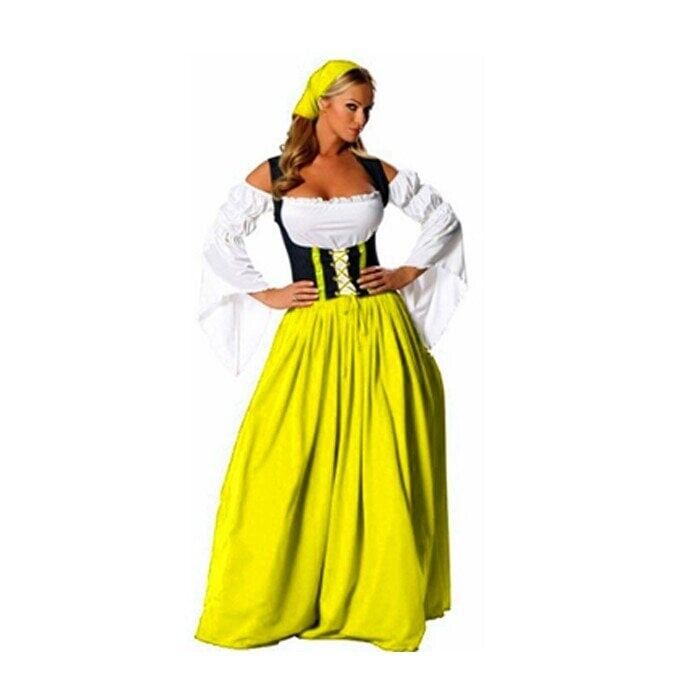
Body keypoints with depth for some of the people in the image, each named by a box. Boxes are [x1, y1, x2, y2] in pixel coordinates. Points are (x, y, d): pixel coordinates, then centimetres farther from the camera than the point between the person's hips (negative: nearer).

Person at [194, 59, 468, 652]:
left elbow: (444, 218, 16)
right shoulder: (272, 174, 2)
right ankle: (264, 604, 15)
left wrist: (410, 272, 6)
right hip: (310, 337, -1)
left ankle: (384, 601, 17)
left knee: (382, 469, 4)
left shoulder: (378, 173, 6)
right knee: (288, 468, -1)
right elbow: (221, 241, 8)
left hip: (379, 333, 2)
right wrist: (264, 295, 1)